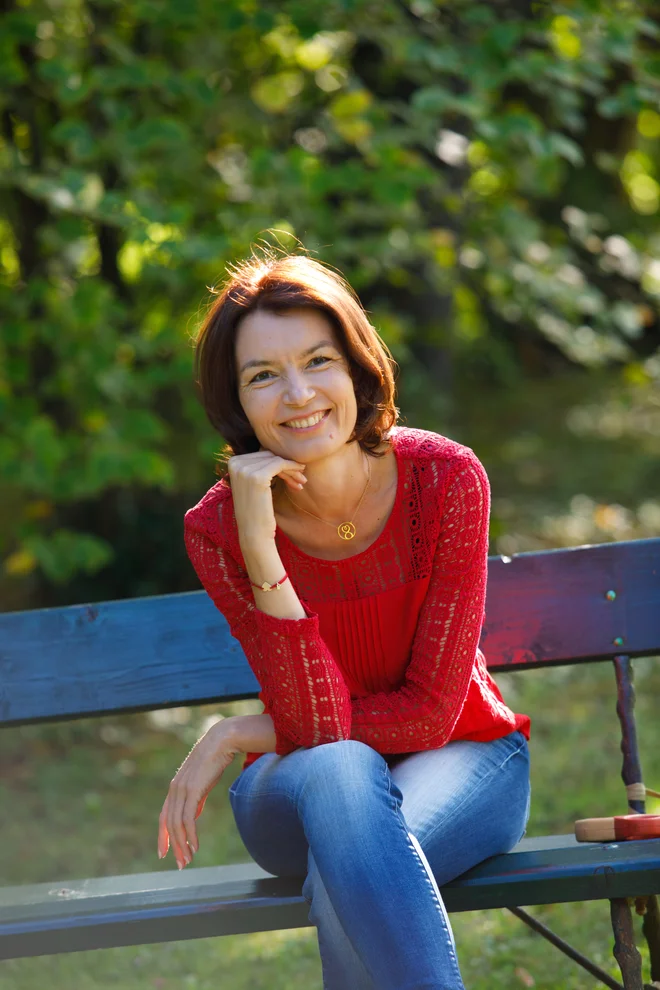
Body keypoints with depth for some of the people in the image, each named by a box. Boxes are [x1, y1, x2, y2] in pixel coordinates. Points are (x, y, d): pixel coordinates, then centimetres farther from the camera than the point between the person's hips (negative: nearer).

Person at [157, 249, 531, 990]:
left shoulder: (446, 480, -18)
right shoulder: (217, 530, -15)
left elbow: (431, 713, -17)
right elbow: (317, 729, -23)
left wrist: (239, 736, -14)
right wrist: (262, 554, -33)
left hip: (459, 762, -1)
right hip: (303, 792, 1)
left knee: (343, 878, -35)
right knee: (335, 771, -37)